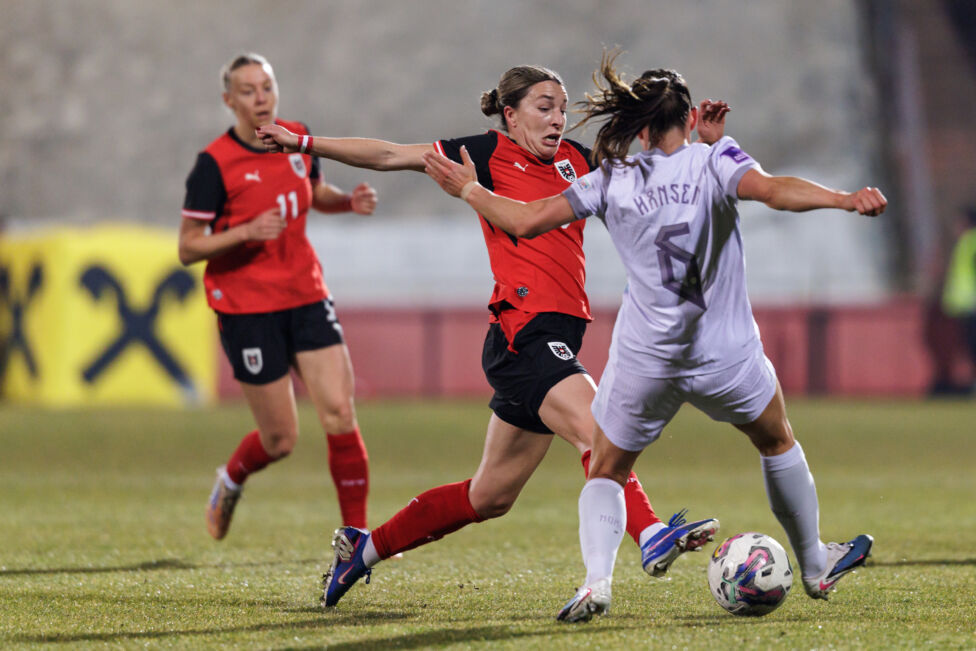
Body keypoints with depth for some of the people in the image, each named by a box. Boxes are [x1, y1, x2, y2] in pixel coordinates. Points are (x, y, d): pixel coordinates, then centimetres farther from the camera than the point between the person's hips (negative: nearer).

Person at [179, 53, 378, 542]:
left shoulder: (298, 139, 4)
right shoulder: (215, 164, -12)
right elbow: (188, 248, -11)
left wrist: (349, 201, 3)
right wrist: (247, 231, -26)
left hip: (306, 299, 4)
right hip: (247, 309, -4)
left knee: (340, 413, -10)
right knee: (280, 440, 0)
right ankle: (231, 480, 35)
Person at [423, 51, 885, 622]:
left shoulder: (613, 179, -1)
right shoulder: (714, 161, -7)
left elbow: (528, 220, -1)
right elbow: (773, 190, -25)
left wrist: (468, 189, 14)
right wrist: (845, 200, -31)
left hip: (644, 360, 1)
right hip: (725, 355, -1)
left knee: (606, 472, 17)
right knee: (777, 441, 27)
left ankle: (597, 579, -9)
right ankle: (816, 566, 38)